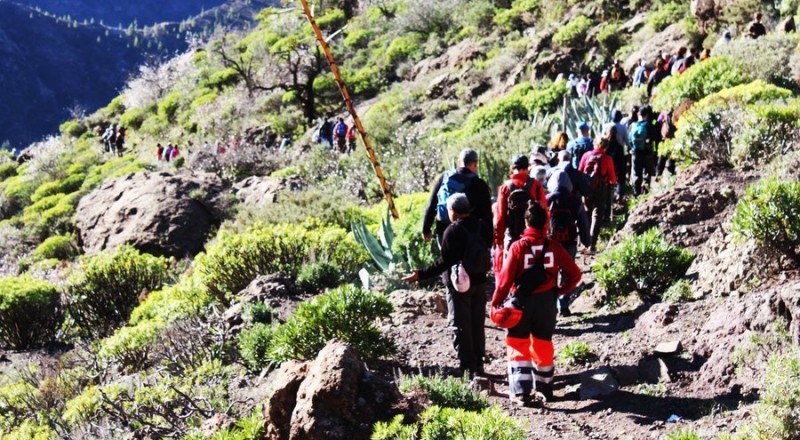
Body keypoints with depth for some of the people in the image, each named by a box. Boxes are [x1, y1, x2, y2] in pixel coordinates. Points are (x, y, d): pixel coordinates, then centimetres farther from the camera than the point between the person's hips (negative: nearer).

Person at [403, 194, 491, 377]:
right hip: (479, 282, 7)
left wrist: (421, 274, -23)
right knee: (477, 324, 16)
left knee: (460, 326, 1)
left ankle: (467, 367, 0)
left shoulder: (453, 231, -20)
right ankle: (478, 365, 22)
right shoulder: (482, 226, 1)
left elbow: (445, 261, -24)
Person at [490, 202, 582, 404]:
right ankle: (544, 388, 27)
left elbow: (505, 277, -13)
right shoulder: (554, 246, -5)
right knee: (543, 344, 18)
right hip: (547, 301, 3)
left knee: (518, 345, 7)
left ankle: (521, 391, 0)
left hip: (522, 301, -3)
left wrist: (495, 302, -2)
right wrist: (561, 290, 14)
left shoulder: (518, 246, -13)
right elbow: (575, 273, -1)